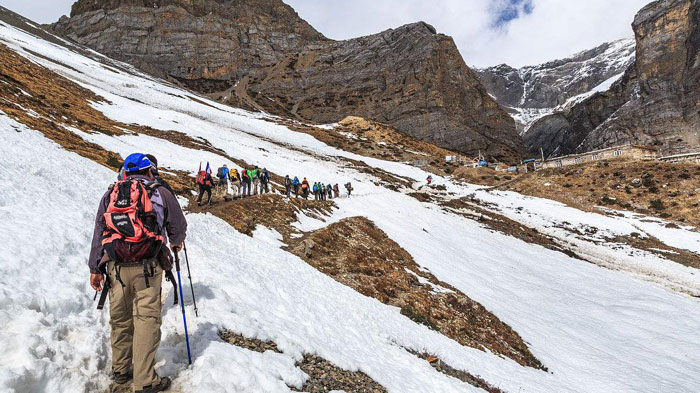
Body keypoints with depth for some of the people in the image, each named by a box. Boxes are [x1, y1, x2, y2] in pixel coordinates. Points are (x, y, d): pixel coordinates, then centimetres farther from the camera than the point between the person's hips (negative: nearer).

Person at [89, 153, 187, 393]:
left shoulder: (110, 194, 14)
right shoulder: (160, 193, 4)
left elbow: (98, 232, 11)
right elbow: (178, 225, 11)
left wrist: (95, 268, 13)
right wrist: (176, 242, 32)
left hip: (115, 267, 4)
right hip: (147, 267, -4)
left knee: (120, 318, 16)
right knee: (146, 319, -1)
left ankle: (120, 370, 31)